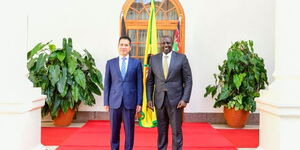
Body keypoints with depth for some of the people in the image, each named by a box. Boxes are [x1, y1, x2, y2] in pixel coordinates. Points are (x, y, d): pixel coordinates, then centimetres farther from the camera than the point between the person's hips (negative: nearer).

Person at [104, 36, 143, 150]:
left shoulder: (136, 63, 4)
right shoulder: (110, 63, 8)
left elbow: (139, 84, 3)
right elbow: (107, 84, 7)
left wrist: (139, 102, -2)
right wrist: (106, 102, 2)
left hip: (130, 102, -1)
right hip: (114, 102, 1)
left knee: (129, 130, 6)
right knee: (114, 130, 9)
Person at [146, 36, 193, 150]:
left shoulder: (181, 58, -1)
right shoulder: (153, 59, 6)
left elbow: (188, 80, -2)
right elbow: (149, 81, 8)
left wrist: (185, 99, -10)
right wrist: (149, 99, 0)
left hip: (176, 100, -2)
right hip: (159, 100, 2)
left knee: (176, 130, 4)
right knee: (161, 130, 10)